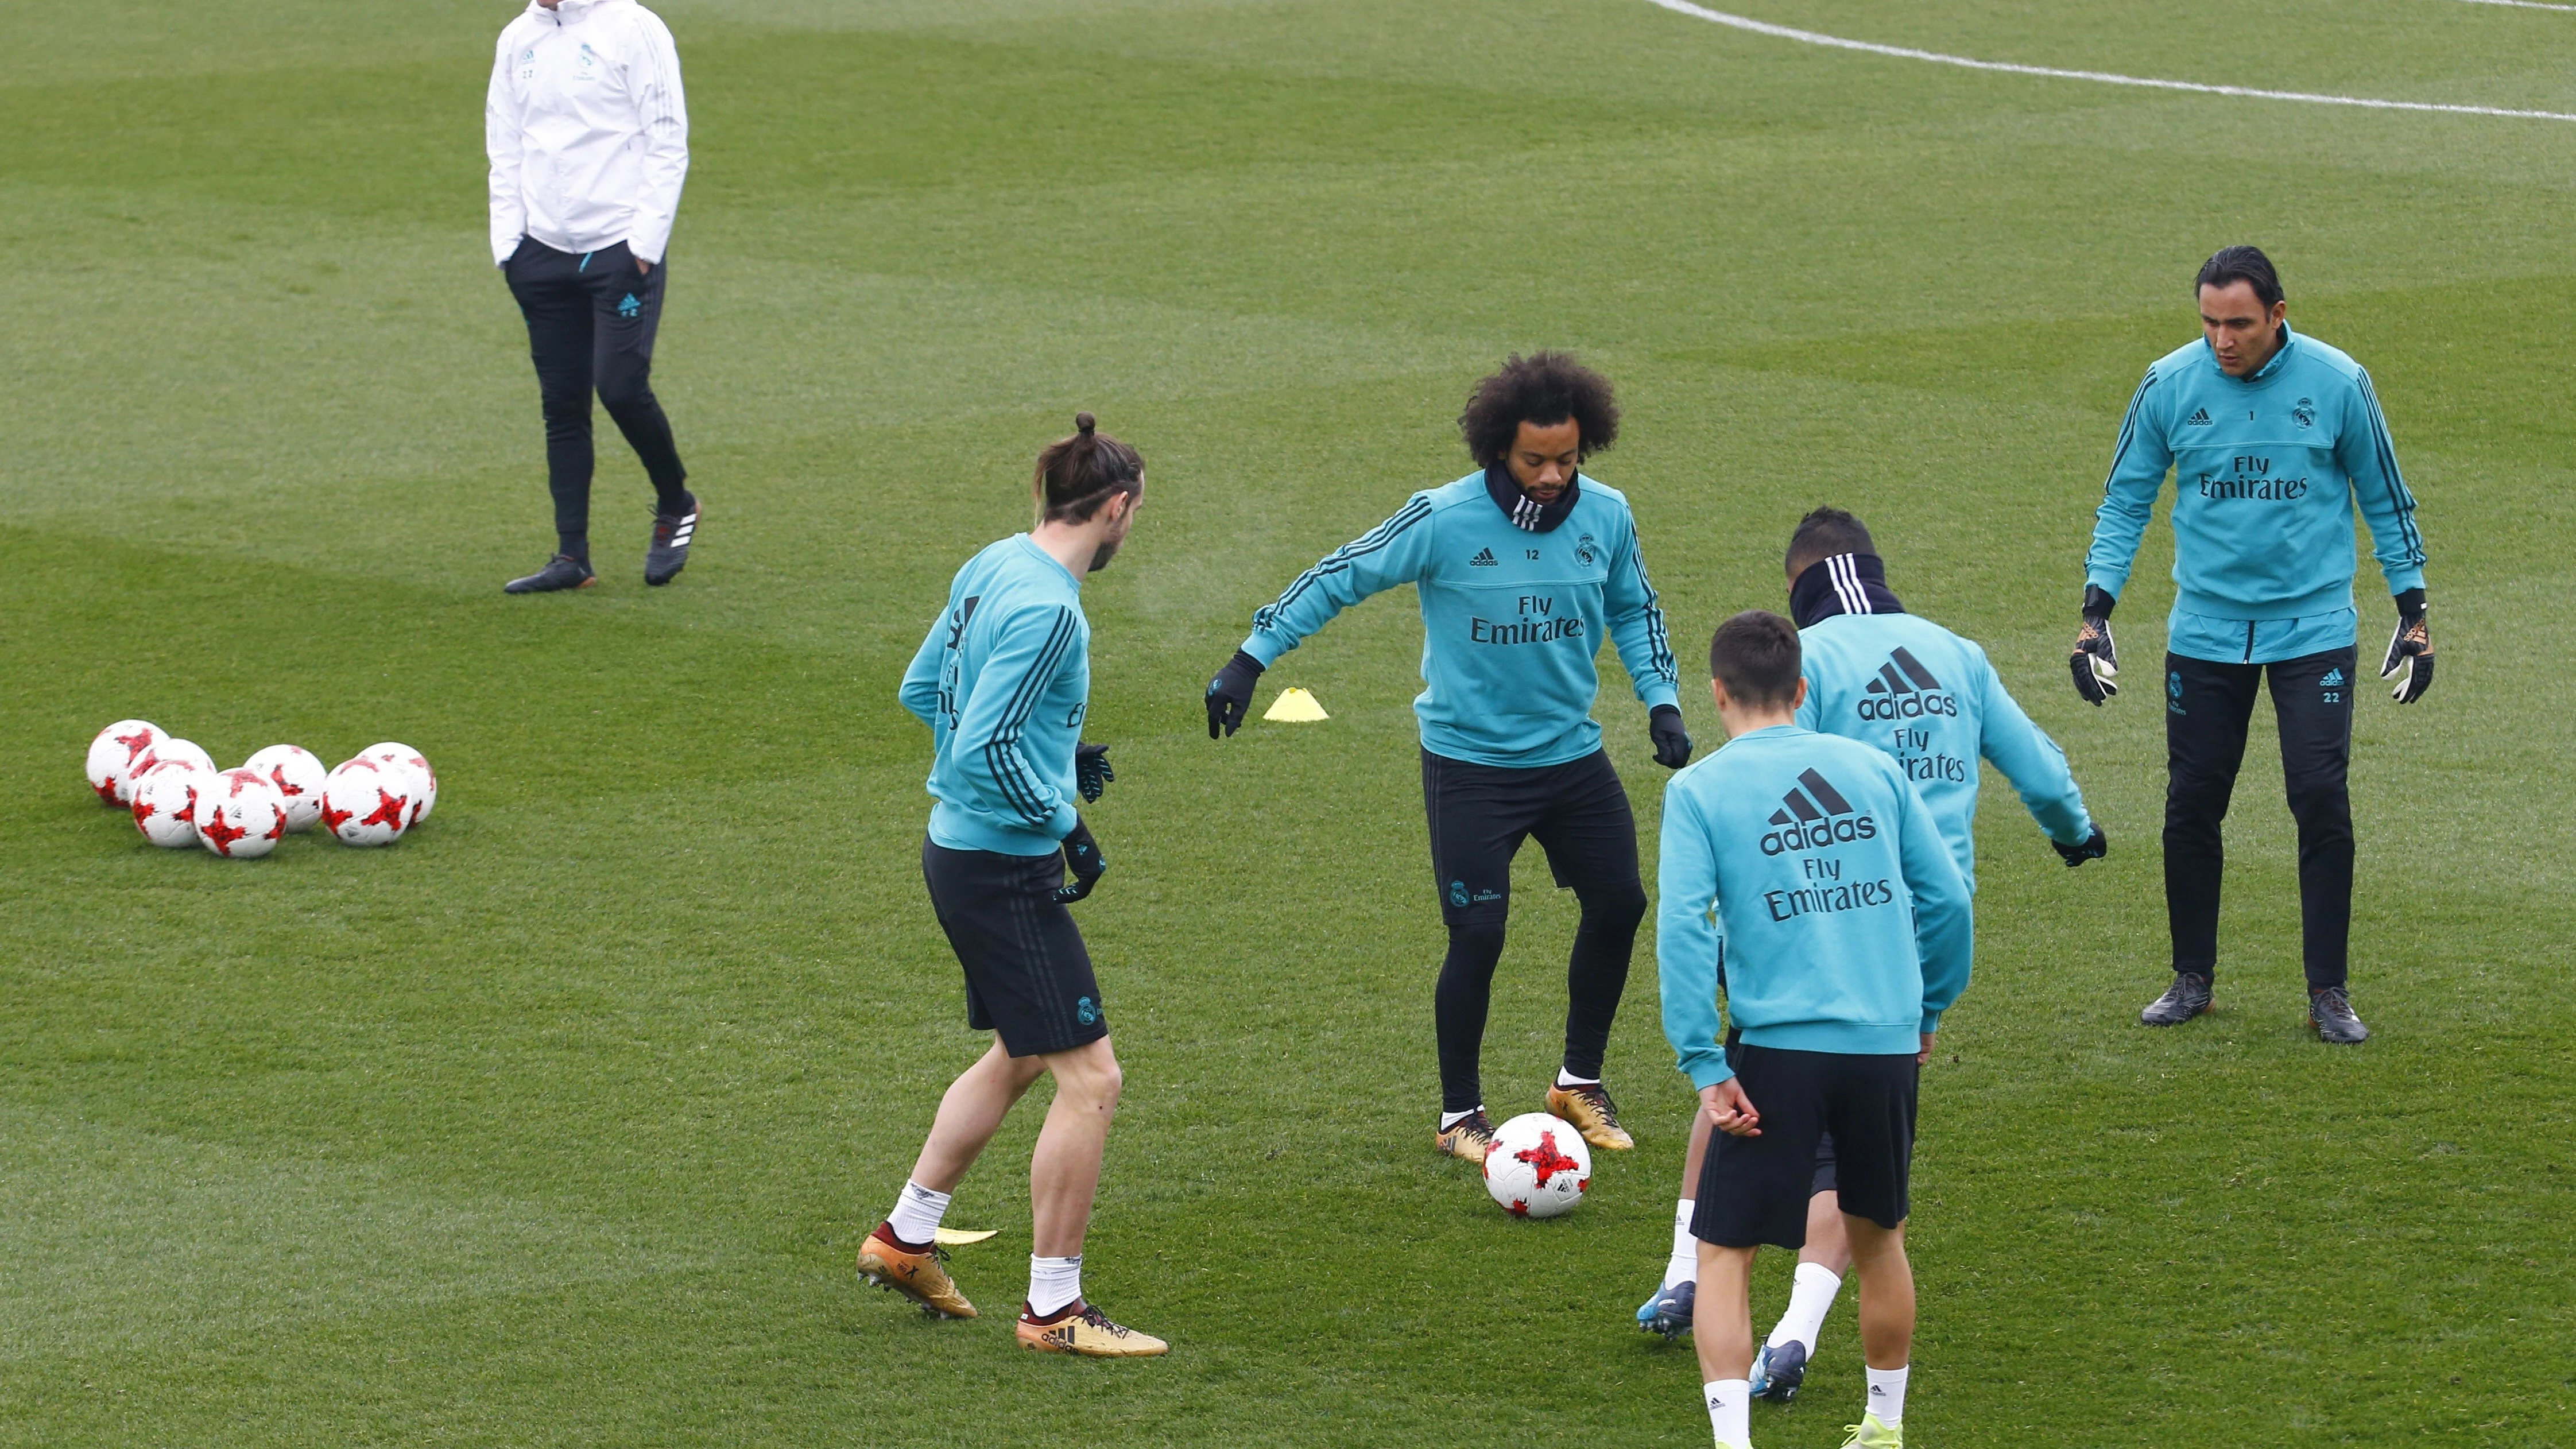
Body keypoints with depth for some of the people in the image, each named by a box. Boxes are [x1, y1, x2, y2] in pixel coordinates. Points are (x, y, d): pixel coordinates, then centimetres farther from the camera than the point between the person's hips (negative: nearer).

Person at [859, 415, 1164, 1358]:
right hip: (1005, 868, -10)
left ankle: (906, 1237, 36)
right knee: (1089, 1079, -5)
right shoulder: (1047, 610, -23)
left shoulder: (992, 567, 6)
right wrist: (1065, 826, -14)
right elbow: (985, 751, -27)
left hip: (958, 848, 10)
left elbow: (922, 691, 17)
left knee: (1018, 1056, 26)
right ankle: (1053, 1310, 1)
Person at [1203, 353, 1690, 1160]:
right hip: (1470, 762, -5)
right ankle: (1459, 1116, 10)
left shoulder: (1605, 516, -5)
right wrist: (1251, 660, -12)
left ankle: (1580, 1081, 28)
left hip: (1571, 753, 5)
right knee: (1478, 934, -7)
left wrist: (1661, 700, 5)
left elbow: (1633, 610, 14)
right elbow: (1339, 579, -9)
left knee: (1619, 905, 7)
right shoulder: (1444, 520, -18)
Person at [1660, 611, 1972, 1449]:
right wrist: (1929, 1010, 21)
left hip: (1779, 1044, -3)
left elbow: (1683, 929, -11)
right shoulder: (1874, 768, 9)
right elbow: (1948, 900, 8)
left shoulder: (1699, 790, -1)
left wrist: (1705, 1067, -10)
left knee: (1725, 1253, 4)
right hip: (1889, 1045, 3)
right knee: (1878, 1239, 22)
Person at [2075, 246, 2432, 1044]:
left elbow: (2386, 500, 6)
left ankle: (2330, 991, 2)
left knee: (2322, 799, -8)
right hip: (2205, 632, 2)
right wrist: (2096, 611, -2)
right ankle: (2192, 978, 20)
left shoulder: (2338, 384, -6)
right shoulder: (2170, 385, -4)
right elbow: (2125, 501, 5)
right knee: (2191, 806, 3)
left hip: (2313, 627, -1)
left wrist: (2412, 613, 5)